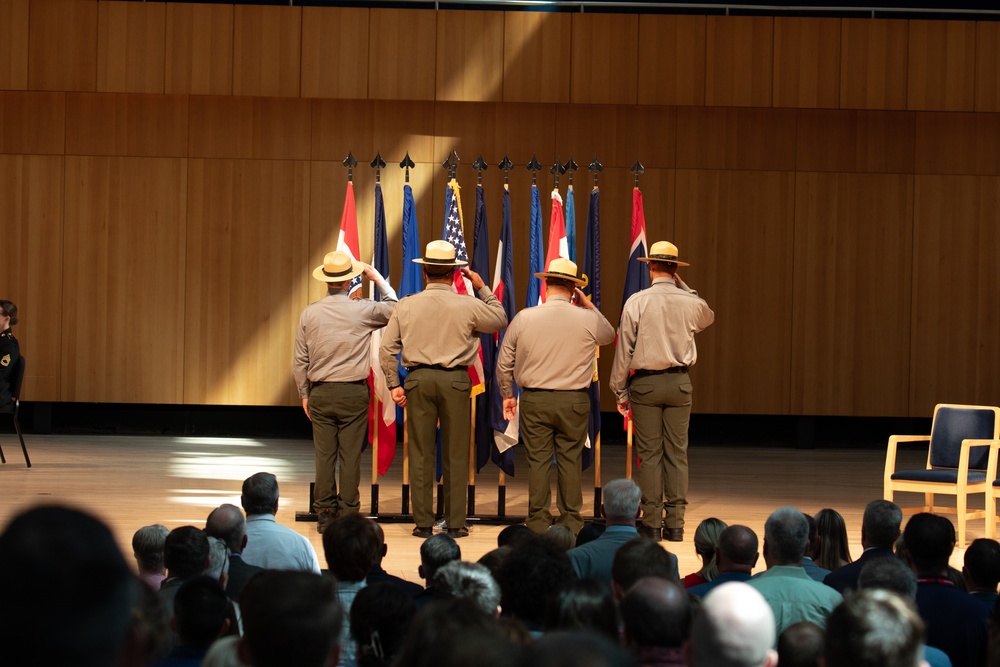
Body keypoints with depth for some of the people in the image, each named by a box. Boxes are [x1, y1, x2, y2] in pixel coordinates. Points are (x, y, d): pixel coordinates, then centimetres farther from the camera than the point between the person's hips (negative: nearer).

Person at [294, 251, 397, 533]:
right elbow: (394, 308, 12)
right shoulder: (362, 310, -7)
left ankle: (324, 514, 6)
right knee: (350, 455, 2)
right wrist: (378, 279, 19)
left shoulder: (310, 313, -1)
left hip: (321, 393, 2)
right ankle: (347, 515, 2)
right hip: (354, 393, -2)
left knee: (324, 455, 5)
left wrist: (305, 394, 13)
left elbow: (300, 361, 3)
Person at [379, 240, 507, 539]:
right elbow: (501, 320, 12)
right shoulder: (467, 306, -4)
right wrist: (482, 288, 19)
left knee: (421, 454, 6)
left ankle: (423, 523, 7)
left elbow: (387, 349, 2)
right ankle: (456, 523, 6)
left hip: (419, 379, 1)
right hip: (455, 380, -1)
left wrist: (394, 384, 10)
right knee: (456, 455, 5)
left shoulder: (406, 306, 1)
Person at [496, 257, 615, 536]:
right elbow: (609, 335, 19)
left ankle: (538, 521, 7)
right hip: (574, 400, 0)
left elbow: (504, 363, 4)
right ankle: (571, 521, 9)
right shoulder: (588, 319, -5)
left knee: (538, 461, 5)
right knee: (570, 461, 6)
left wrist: (507, 395, 17)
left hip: (534, 400, 0)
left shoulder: (524, 318, -4)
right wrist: (588, 305, 17)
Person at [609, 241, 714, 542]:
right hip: (679, 383, 2)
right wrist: (683, 286, 21)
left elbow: (624, 350, -4)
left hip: (645, 383, -2)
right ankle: (675, 523, 3)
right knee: (677, 454, 5)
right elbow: (708, 317, 26)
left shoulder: (637, 302, -7)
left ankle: (652, 522, 0)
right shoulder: (690, 302, 0)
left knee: (649, 454, 1)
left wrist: (620, 391, 4)